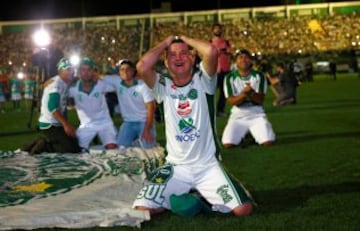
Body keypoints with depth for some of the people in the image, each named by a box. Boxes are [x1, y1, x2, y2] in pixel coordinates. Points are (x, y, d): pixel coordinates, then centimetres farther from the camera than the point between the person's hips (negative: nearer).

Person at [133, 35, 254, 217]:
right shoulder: (163, 86, 2)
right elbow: (142, 67, -18)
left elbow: (211, 52, -21)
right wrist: (166, 42, -4)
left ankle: (203, 197, 16)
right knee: (142, 210, -14)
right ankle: (180, 198, 15)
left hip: (207, 166, -1)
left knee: (243, 209, -15)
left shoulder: (202, 81, -1)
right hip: (176, 167, 1)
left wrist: (186, 39, -3)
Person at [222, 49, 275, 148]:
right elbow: (231, 101, -11)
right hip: (238, 115, 0)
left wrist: (250, 92, -28)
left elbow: (260, 100, -8)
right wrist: (244, 93, -29)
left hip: (257, 114, 0)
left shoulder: (259, 76, -1)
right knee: (227, 144, -20)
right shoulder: (230, 77, -3)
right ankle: (242, 136, 15)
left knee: (268, 142, -20)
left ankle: (254, 134, 15)